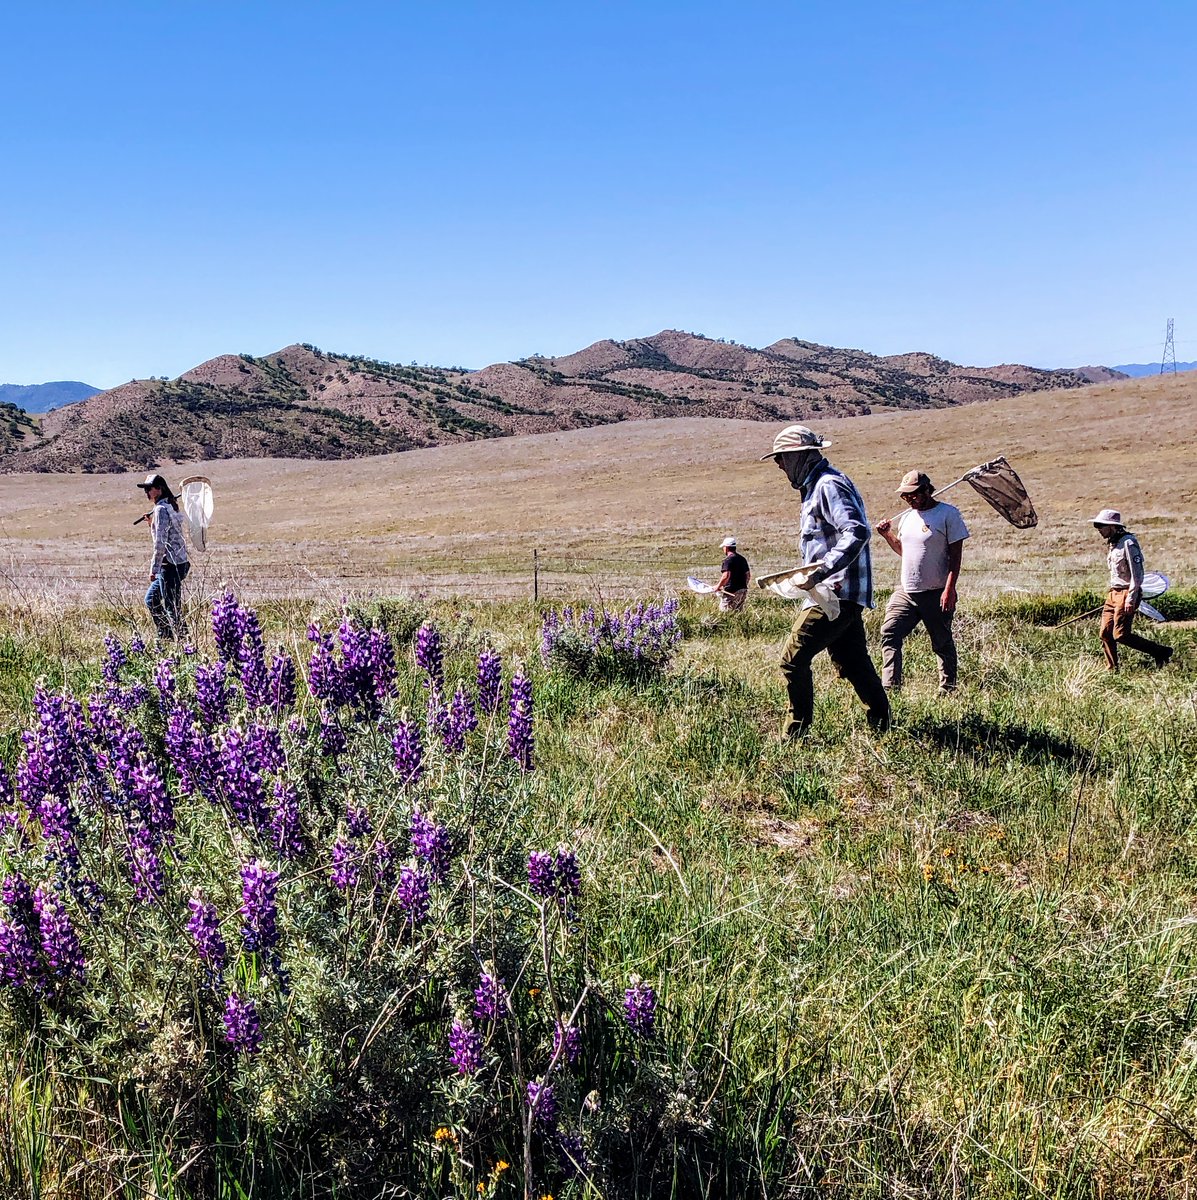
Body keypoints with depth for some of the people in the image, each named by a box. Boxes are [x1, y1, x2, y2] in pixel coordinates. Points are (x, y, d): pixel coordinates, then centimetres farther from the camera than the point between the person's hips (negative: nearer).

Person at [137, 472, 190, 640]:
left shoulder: (161, 509, -14)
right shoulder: (170, 507, 15)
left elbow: (160, 542, -20)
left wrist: (154, 568, -18)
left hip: (171, 565, -10)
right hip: (179, 563, 10)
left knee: (172, 608, -4)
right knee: (151, 600, 19)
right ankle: (166, 636, 22)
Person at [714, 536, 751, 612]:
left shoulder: (728, 560, -13)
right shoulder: (742, 559, 12)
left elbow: (726, 576, -24)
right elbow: (748, 575, 17)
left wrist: (718, 586, -11)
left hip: (731, 592, -8)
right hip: (743, 591, 8)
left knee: (724, 611, -3)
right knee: (738, 612, 15)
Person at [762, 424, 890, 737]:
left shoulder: (829, 485, -13)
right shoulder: (816, 486, 19)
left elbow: (857, 532, -26)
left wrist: (820, 573, -32)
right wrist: (817, 573, 17)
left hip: (836, 593, -11)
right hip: (841, 594, 11)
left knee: (792, 660, -9)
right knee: (853, 664, 16)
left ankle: (794, 733, -3)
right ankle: (881, 725, 25)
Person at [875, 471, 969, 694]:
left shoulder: (948, 514, -7)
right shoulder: (906, 517, 13)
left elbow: (955, 556, -10)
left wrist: (949, 589, -18)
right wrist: (888, 534, 10)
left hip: (936, 594, -6)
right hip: (906, 592, 6)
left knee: (943, 645, 6)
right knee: (889, 634, -8)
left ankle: (948, 690, 19)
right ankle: (890, 688, -9)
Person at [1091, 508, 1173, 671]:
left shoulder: (1128, 543, -15)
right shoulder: (1112, 543, 14)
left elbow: (1137, 573, -18)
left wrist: (1131, 599, -21)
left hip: (1127, 593, -9)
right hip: (1113, 593, 9)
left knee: (1121, 635, -11)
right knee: (1105, 633, 4)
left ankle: (1161, 652, 2)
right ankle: (1112, 669, 13)